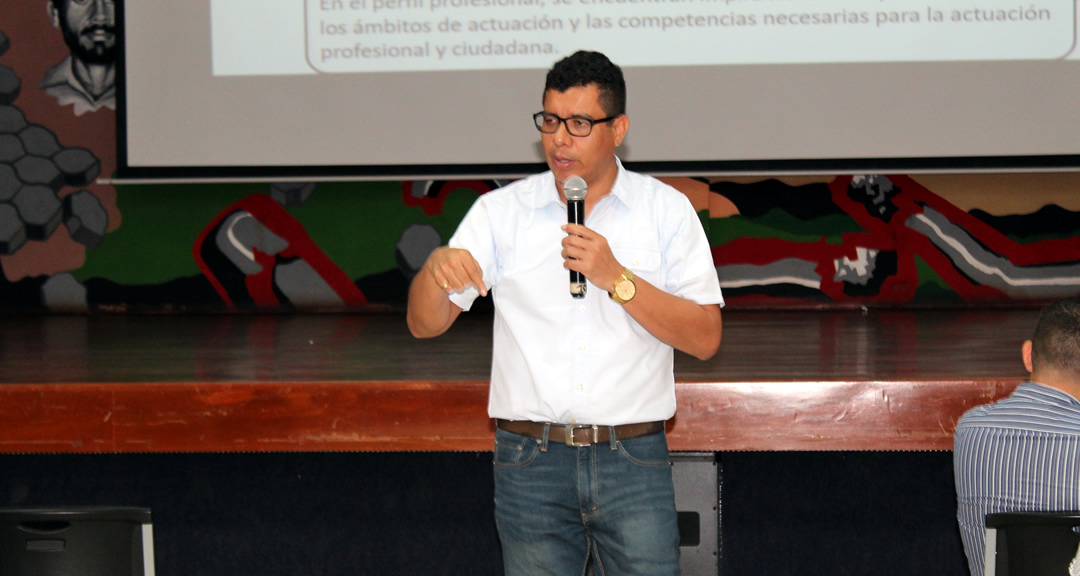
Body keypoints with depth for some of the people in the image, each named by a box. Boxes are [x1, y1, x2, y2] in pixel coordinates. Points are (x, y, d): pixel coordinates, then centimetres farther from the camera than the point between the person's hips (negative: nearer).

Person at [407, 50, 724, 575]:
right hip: (530, 459, 1)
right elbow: (424, 324, 2)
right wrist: (435, 268, -20)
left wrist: (617, 279, -13)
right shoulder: (500, 212, 6)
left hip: (633, 458, -1)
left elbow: (705, 339, -2)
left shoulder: (666, 211, 5)